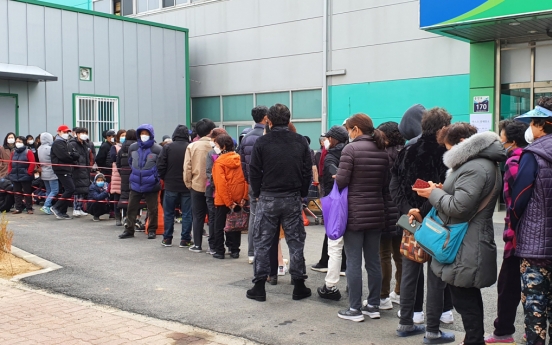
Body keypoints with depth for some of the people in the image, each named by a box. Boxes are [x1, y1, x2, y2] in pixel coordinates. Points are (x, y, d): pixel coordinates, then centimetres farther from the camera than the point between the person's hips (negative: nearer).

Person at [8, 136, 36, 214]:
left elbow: (32, 163, -12)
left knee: (27, 193, 1)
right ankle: (18, 208, 16)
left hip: (25, 177, -5)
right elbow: (10, 163, 14)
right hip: (15, 177, 5)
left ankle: (29, 208, 7)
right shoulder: (14, 152, 11)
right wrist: (10, 172, 4)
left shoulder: (28, 152, -5)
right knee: (17, 193, 10)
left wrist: (29, 173, -15)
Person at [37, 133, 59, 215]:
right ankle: (46, 206, -12)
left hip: (44, 173, 8)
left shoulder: (39, 149, 8)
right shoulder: (49, 148, -18)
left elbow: (40, 160, 14)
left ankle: (48, 207, 14)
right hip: (51, 173, -8)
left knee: (48, 191, 14)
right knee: (55, 190, -4)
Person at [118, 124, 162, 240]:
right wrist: (135, 172, 14)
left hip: (151, 185, -4)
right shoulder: (133, 147, 3)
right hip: (135, 184, 4)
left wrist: (156, 176, -3)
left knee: (152, 209, 5)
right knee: (131, 208, 7)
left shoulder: (157, 149, -11)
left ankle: (152, 230, 17)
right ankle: (129, 230, 17)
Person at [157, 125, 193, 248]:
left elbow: (160, 166, -6)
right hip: (187, 186, 0)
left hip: (171, 186, 1)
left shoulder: (167, 147, -5)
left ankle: (167, 239, 15)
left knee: (168, 213, 11)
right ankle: (185, 239, 8)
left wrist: (165, 179, 9)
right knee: (187, 213, 6)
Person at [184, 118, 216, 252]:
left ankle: (197, 245, 14)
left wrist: (188, 183, 7)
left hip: (197, 186, 1)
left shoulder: (192, 146, -5)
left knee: (198, 216, 11)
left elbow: (187, 168, -5)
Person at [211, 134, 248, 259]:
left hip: (223, 200, -4)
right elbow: (245, 178, -1)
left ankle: (219, 251, 10)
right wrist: (244, 197, -2)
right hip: (238, 199, 5)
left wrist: (228, 202, -14)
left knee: (219, 226, 8)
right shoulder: (238, 159, 3)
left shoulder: (219, 162, -11)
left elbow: (221, 183, -16)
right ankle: (235, 250, 16)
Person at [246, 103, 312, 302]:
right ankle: (299, 287, 13)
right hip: (293, 199, 2)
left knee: (262, 243, 7)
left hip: (267, 198, -2)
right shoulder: (300, 141, 2)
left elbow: (254, 172, -4)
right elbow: (308, 171, 3)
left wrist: (257, 194, 9)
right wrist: (302, 194, 12)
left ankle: (259, 287, 9)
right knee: (296, 242, 9)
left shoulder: (262, 142, -6)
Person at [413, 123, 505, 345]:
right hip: (469, 245, 11)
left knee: (465, 300, -4)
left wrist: (435, 194, -10)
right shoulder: (483, 163, 16)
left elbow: (459, 207, -25)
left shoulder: (475, 168, -19)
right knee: (469, 298, 19)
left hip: (465, 250, -11)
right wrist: (442, 191, 6)